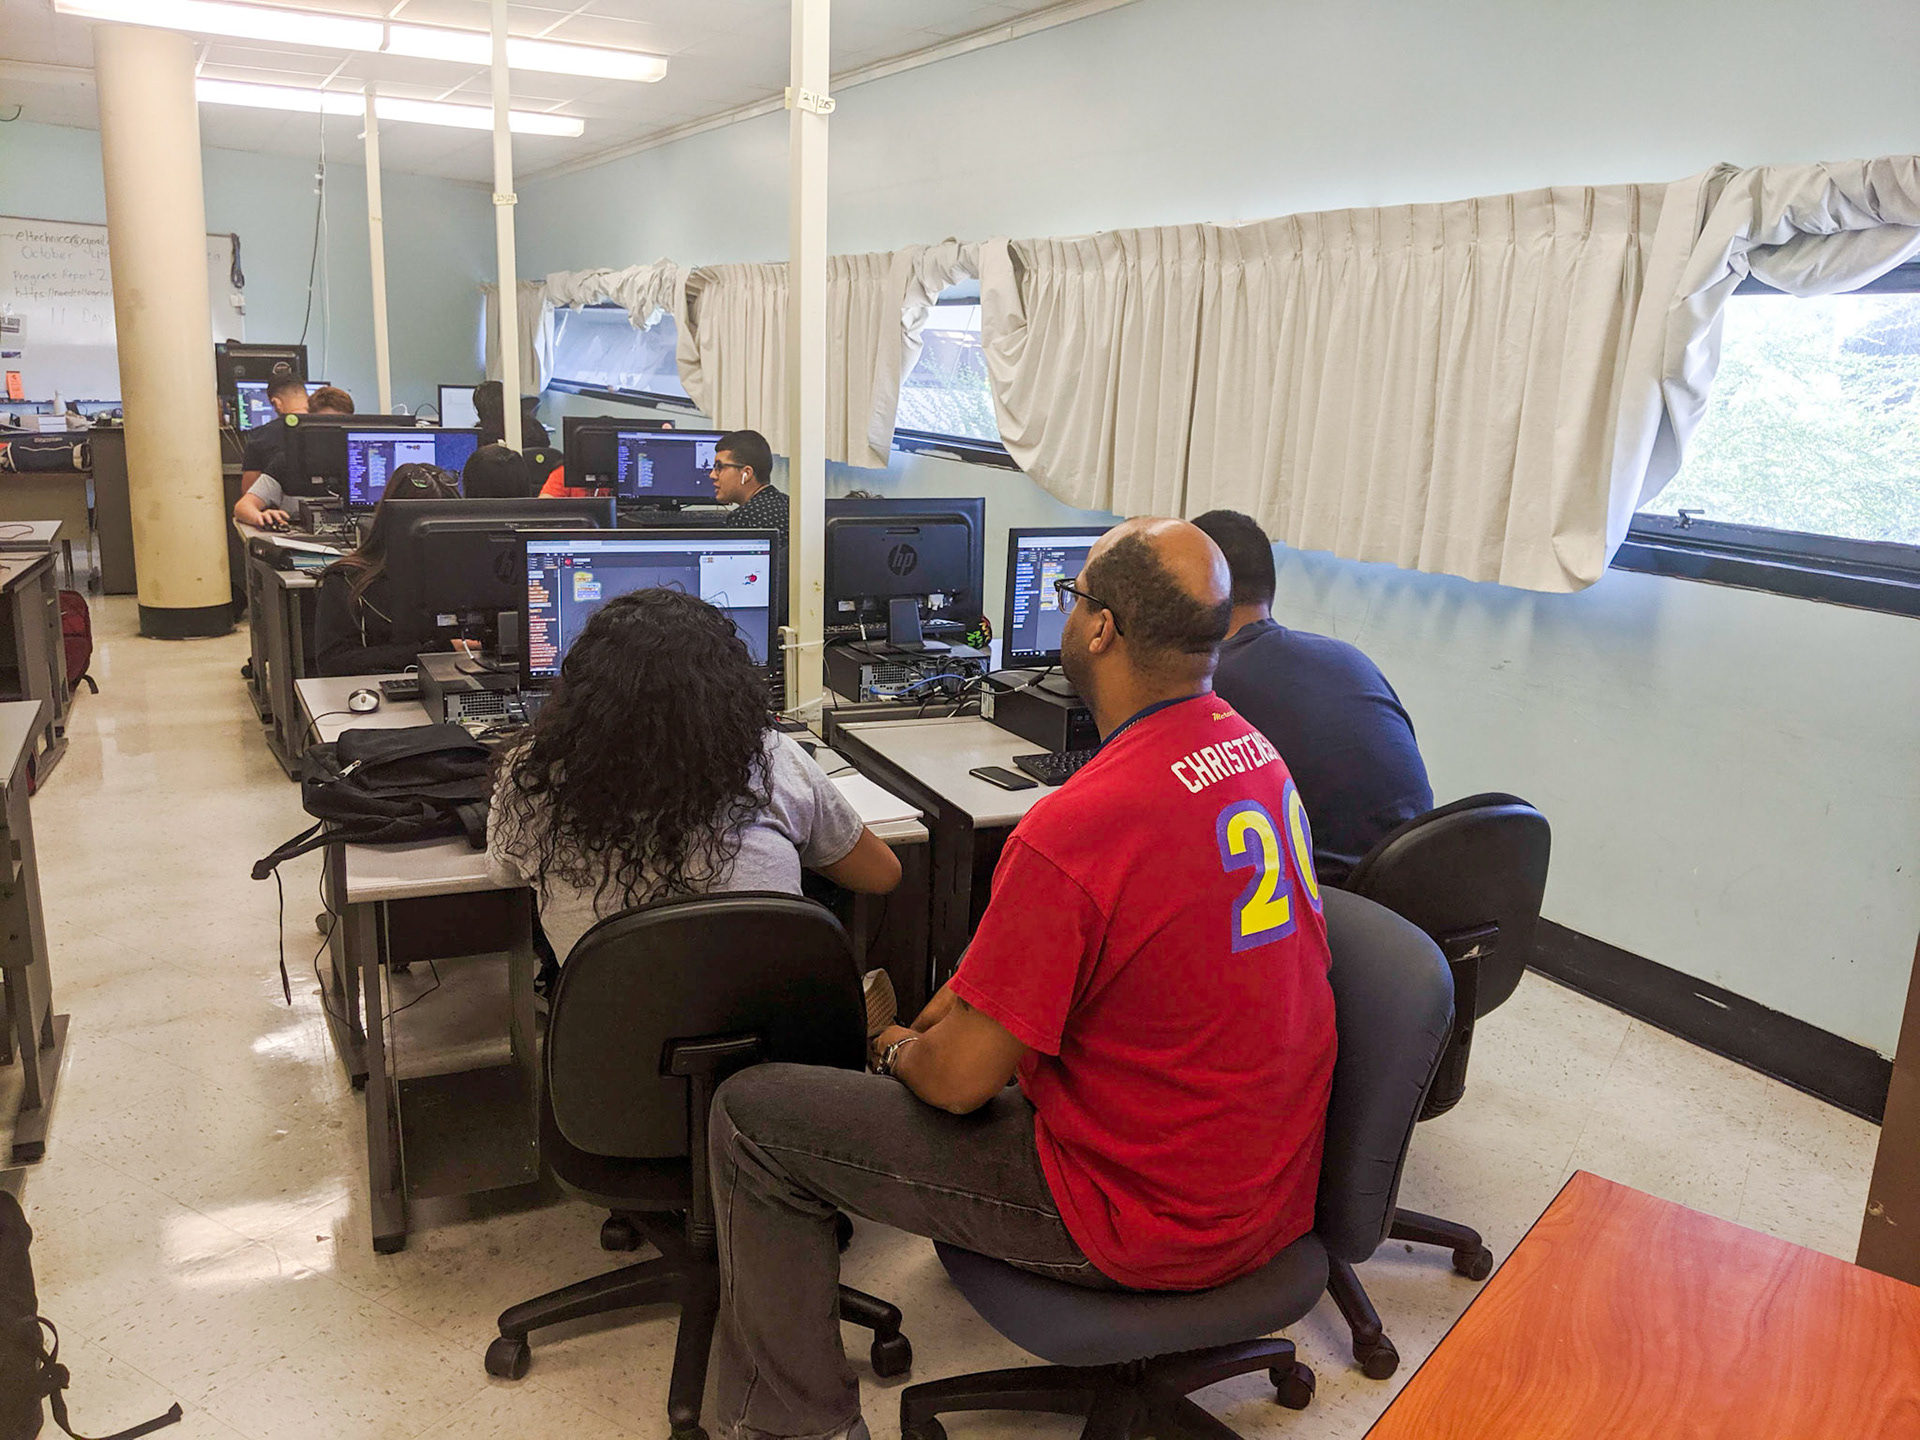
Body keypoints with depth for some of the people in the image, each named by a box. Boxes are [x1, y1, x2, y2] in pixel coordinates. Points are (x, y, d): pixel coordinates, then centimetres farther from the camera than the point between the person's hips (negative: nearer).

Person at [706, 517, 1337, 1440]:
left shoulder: (1075, 830, -31)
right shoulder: (1252, 749, -2)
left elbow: (959, 1080, -20)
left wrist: (896, 1050, 1)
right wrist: (959, 1002, 10)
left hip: (1149, 1222, -8)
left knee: (750, 1117, -2)